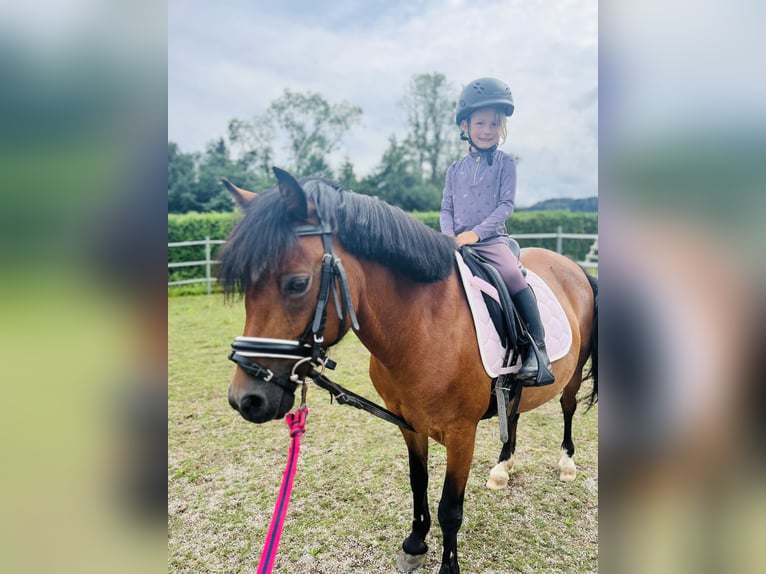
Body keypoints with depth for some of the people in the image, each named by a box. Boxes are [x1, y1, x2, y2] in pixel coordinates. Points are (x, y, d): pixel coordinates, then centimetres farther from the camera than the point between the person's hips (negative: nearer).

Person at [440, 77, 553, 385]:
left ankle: (537, 352, -20)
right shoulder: (455, 169, 14)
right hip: (457, 244, 4)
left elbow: (506, 204, -5)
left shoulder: (505, 162, 4)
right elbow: (446, 208, 13)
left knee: (515, 279, -28)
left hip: (492, 239, -4)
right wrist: (448, 235, -7)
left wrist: (476, 232, -15)